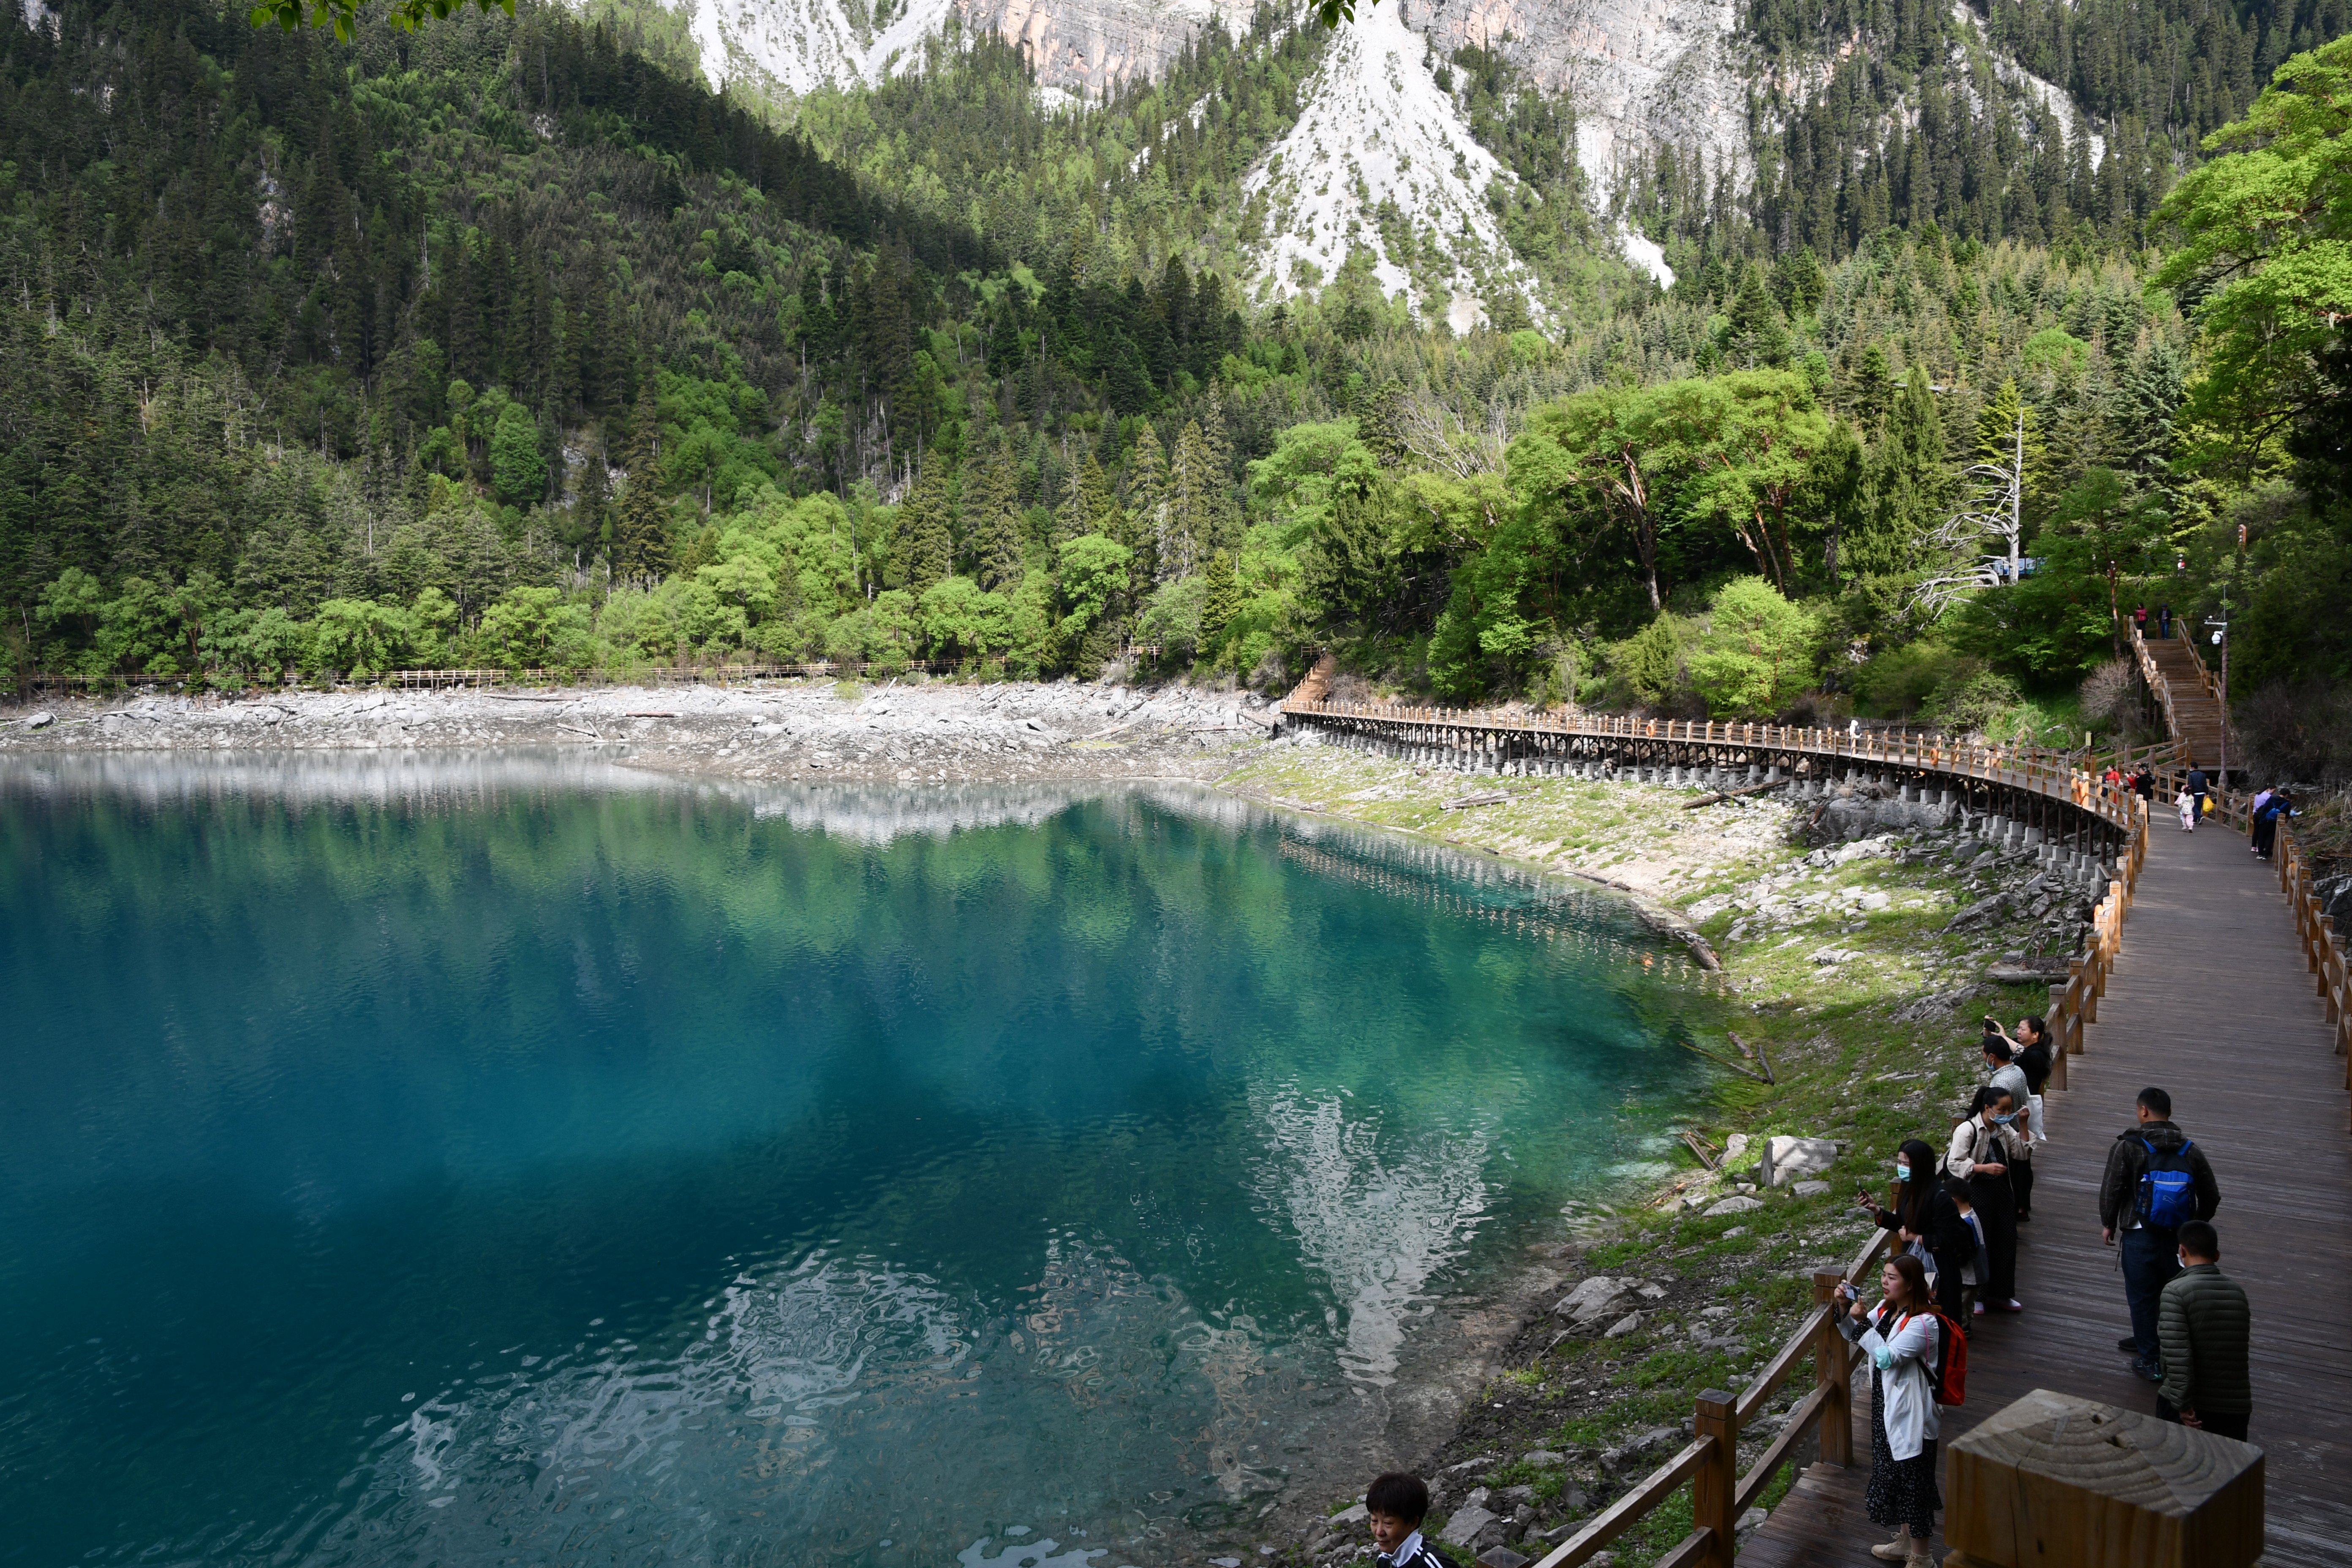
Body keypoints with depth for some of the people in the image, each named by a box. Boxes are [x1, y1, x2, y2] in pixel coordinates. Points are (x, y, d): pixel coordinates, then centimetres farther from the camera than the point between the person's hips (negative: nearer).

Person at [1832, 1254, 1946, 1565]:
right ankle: (1905, 1542, 40)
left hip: (1911, 1415, -9)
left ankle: (1920, 1556, 20)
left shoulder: (1923, 1323, -24)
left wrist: (1863, 1322, -31)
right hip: (1885, 1407, 9)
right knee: (1894, 1477, 22)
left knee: (1913, 1483, 5)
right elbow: (1855, 1335, 11)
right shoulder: (1886, 1309, 1)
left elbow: (1887, 1358, -29)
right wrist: (1843, 1309, -6)